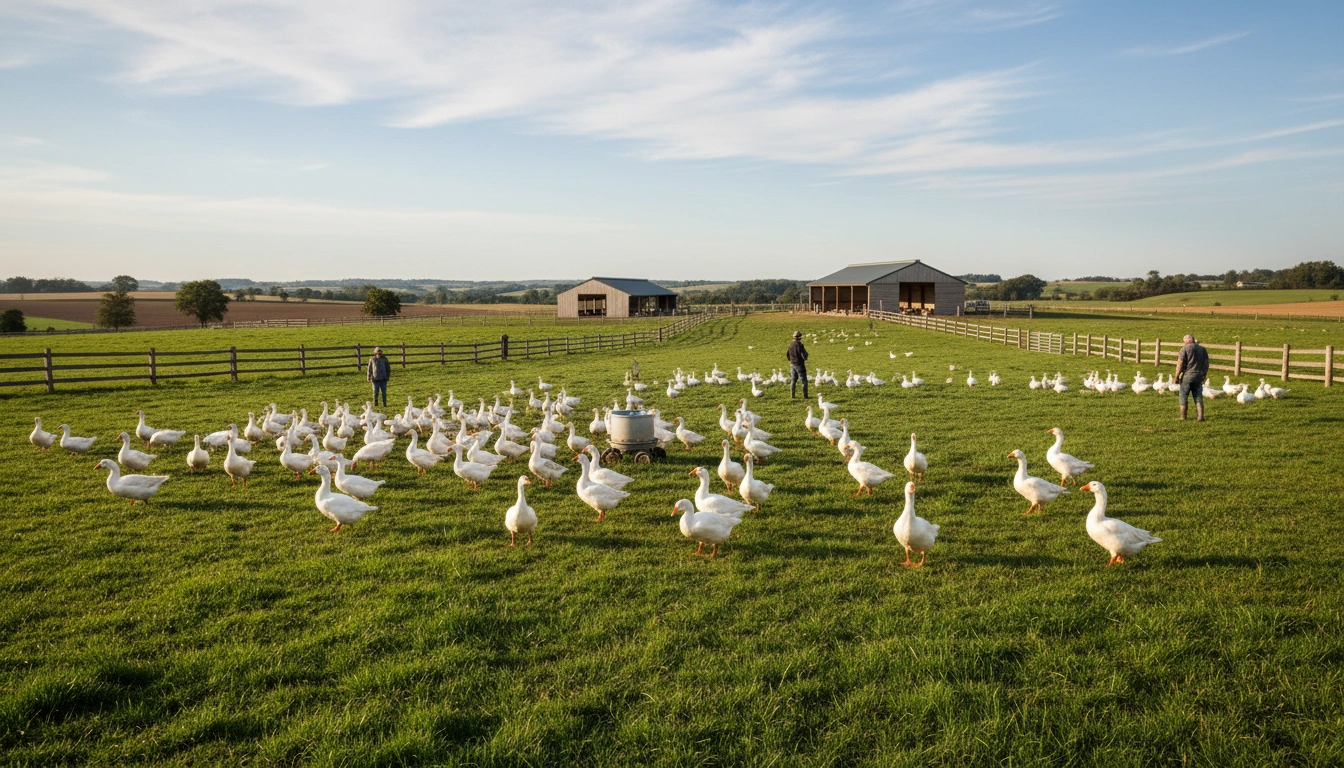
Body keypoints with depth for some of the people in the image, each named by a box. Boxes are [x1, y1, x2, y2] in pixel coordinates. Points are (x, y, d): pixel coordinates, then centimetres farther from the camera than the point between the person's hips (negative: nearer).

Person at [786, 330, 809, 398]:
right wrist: (806, 353, 0)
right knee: (804, 381, 0)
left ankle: (792, 395, 18)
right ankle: (805, 396, 0)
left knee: (793, 380, 15)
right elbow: (804, 356, -23)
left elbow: (787, 354, 13)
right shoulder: (800, 345, -20)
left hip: (792, 364, 7)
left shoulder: (791, 345, 3)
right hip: (799, 365, -7)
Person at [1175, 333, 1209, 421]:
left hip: (1187, 376, -5)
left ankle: (1183, 417, 10)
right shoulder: (1203, 349, 9)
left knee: (1183, 397, 6)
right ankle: (1200, 416, 1)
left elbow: (1180, 364, -12)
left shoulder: (1184, 349, -8)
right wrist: (1204, 376, 21)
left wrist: (1177, 376, -6)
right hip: (1198, 376, 5)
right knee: (1198, 397, 8)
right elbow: (1206, 364, 12)